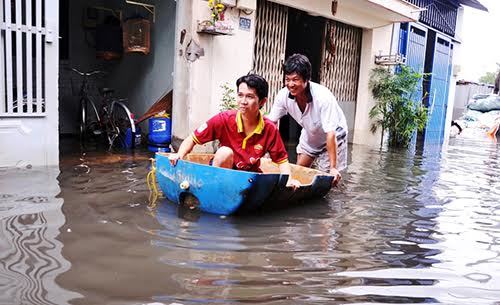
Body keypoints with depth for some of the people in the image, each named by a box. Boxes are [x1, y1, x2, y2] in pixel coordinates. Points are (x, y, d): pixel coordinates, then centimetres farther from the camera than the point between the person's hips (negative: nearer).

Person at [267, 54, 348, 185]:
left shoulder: (323, 97, -37)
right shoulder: (283, 95, -24)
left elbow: (330, 133, -37)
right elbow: (271, 122, -15)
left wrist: (333, 168, -36)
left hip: (333, 137, -5)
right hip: (309, 136, 5)